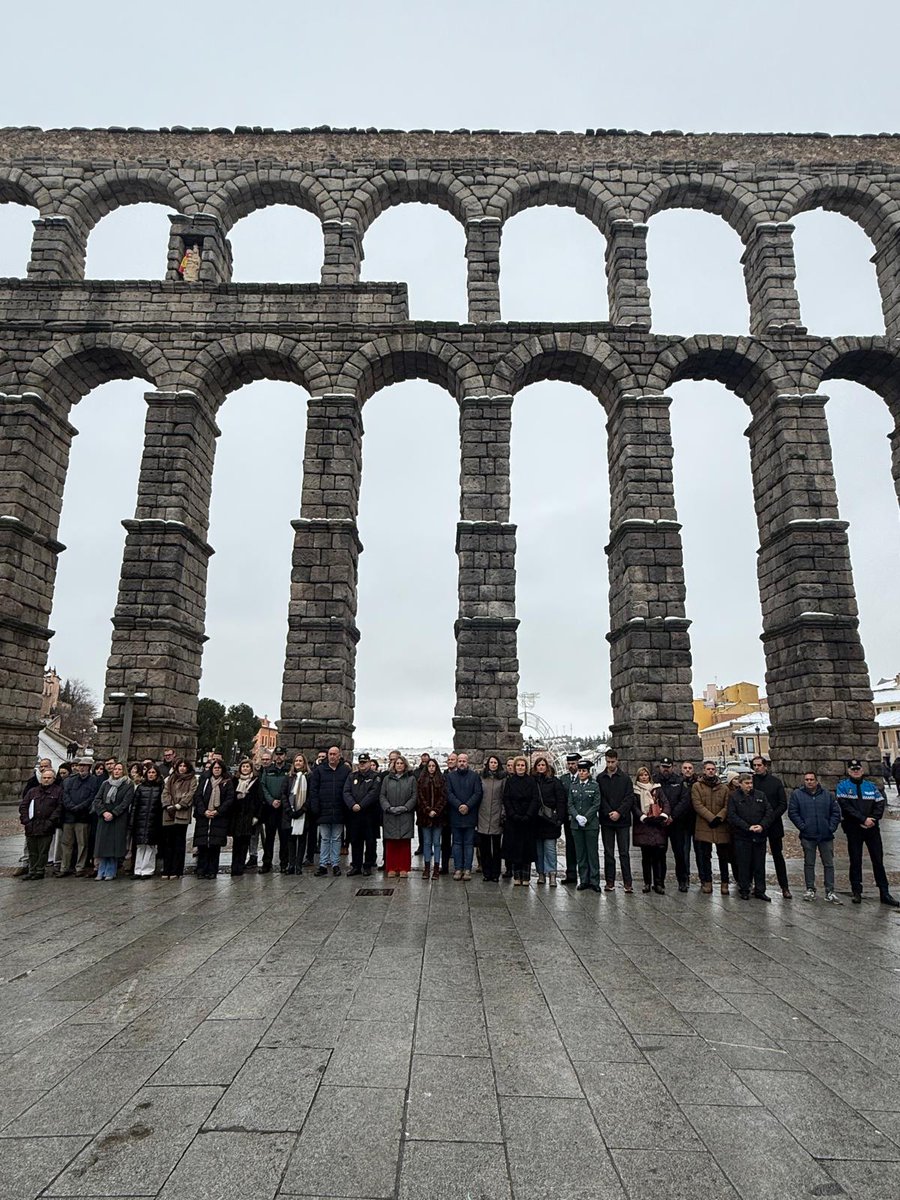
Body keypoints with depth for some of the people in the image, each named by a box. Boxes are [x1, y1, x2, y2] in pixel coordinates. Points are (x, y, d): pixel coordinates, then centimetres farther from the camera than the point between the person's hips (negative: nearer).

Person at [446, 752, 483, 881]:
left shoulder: (474, 776, 4)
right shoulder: (450, 776, 6)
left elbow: (478, 793, -3)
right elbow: (448, 793, -3)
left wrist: (468, 805, -14)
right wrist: (459, 805, -15)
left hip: (470, 814, -1)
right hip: (455, 815, 1)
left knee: (469, 843, 3)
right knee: (457, 843, 7)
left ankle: (467, 869, 7)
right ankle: (458, 869, 12)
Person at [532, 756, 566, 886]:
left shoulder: (553, 781, 0)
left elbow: (561, 800, -3)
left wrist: (559, 818, -9)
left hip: (550, 820, -2)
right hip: (536, 820, 3)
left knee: (550, 848, -5)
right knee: (538, 848, 7)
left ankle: (552, 873, 0)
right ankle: (541, 873, 17)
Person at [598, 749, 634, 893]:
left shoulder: (625, 778, 2)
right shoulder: (600, 778, 4)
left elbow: (629, 798, -3)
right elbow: (600, 799, 1)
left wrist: (619, 813, -12)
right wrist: (609, 813, -10)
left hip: (622, 820, -1)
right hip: (606, 821, 1)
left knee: (624, 853, 0)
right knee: (608, 853, 6)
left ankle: (627, 882, 4)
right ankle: (610, 881, 13)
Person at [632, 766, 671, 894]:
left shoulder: (657, 788, 13)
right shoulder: (635, 790, 10)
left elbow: (666, 803, 3)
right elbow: (635, 807, 0)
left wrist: (664, 815, -15)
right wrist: (643, 817, -16)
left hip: (658, 825, 0)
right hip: (643, 826, 0)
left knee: (659, 854, -8)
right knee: (646, 855, 2)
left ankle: (659, 883, -3)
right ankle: (647, 883, 11)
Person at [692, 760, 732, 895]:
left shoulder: (724, 787, 10)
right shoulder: (697, 786, 3)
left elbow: (727, 806, 3)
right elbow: (698, 805, -6)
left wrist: (719, 817, -14)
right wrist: (711, 818, -16)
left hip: (722, 827, 2)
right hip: (703, 827, -2)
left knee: (723, 857, 8)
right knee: (705, 856, 5)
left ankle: (724, 883, 18)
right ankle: (706, 882, 15)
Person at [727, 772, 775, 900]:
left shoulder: (761, 795, 9)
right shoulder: (733, 796, -1)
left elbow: (770, 812, 5)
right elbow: (732, 816, -7)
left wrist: (762, 826, -10)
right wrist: (748, 827, -15)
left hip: (760, 836, 3)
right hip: (742, 837, -3)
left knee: (760, 865, 8)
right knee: (743, 865, 3)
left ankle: (760, 891, 18)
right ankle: (744, 891, 14)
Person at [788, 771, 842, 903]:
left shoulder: (827, 795, 6)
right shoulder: (797, 794, -1)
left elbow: (836, 811, 6)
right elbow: (792, 812, -3)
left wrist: (832, 827, -4)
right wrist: (802, 826, -10)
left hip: (826, 836, 2)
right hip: (807, 836, -2)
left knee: (829, 864, 5)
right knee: (809, 863, 6)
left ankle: (830, 892, 11)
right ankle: (810, 889, 16)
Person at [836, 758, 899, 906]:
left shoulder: (871, 786, 9)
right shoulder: (843, 786, -2)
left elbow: (880, 804, 2)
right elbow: (846, 806, -12)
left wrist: (872, 819, -12)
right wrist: (863, 819, -17)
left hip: (872, 828, 3)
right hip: (853, 829, -2)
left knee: (878, 859, 5)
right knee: (855, 860, 5)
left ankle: (885, 894, 12)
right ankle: (857, 892, 13)